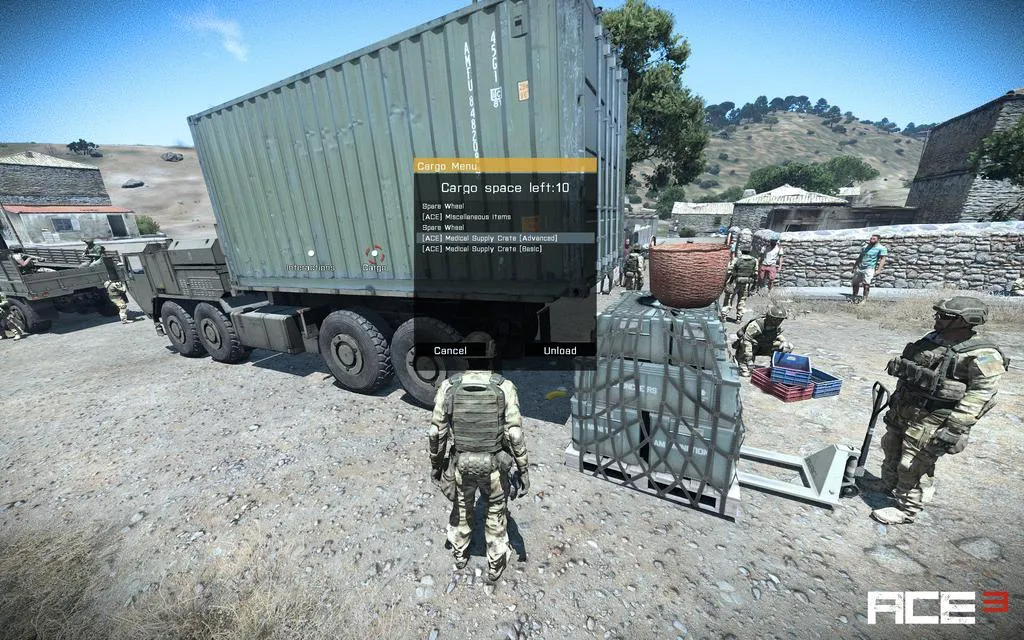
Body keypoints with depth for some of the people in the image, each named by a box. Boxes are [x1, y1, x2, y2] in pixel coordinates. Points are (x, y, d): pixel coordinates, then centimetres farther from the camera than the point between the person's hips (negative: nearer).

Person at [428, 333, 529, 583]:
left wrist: (435, 464, 6)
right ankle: (495, 565, 43)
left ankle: (460, 555, 53)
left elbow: (436, 432, -10)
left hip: (461, 463, 2)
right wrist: (524, 471, -7)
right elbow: (515, 435, -19)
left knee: (461, 508, 29)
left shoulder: (448, 387, -16)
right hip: (494, 465, -1)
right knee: (496, 512, 25)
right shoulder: (505, 387, -20)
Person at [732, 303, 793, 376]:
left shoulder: (778, 326, -8)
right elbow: (747, 340, -35)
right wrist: (749, 359, -37)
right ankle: (743, 367, -29)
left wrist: (785, 341, -11)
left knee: (789, 347, -5)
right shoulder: (756, 325, -31)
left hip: (764, 347, 6)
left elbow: (779, 335, 13)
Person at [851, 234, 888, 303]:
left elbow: (882, 259, -6)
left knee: (866, 284, -10)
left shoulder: (881, 248, -2)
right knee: (855, 283, 7)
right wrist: (855, 265, 19)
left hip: (869, 268, -5)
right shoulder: (865, 246, 13)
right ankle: (855, 297, 19)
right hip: (859, 267, 5)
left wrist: (878, 270, -16)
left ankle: (864, 299, -3)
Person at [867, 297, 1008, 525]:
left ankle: (906, 509, 21)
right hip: (901, 411, 7)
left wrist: (953, 428, -22)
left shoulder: (983, 356, -17)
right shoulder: (933, 339, 4)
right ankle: (889, 483, 44)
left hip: (931, 422, -7)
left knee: (912, 465, 3)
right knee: (891, 449, 22)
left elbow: (979, 395, -19)